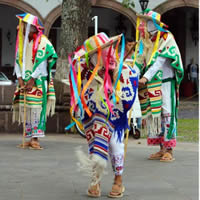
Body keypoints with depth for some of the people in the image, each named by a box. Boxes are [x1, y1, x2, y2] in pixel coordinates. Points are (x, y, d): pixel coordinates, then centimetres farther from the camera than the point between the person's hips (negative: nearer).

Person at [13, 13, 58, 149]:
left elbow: (42, 62, -12)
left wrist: (32, 80, -13)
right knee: (25, 109, 3)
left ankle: (35, 139, -13)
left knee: (37, 108, -12)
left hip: (38, 82, -6)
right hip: (25, 82, 6)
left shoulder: (43, 42, -7)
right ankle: (29, 139, 6)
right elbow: (18, 61, 11)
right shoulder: (22, 42, 13)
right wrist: (20, 79, -2)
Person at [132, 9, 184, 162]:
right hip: (150, 85, 6)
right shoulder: (143, 41, 10)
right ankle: (161, 149, 13)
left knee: (166, 113, -8)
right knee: (153, 115, 6)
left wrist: (146, 77, -28)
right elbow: (139, 61, 4)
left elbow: (160, 62, -18)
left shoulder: (167, 39, -8)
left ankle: (169, 150, -6)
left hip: (166, 82, -6)